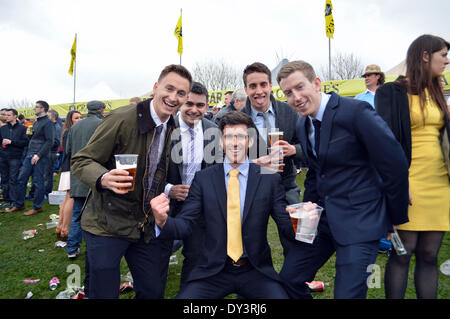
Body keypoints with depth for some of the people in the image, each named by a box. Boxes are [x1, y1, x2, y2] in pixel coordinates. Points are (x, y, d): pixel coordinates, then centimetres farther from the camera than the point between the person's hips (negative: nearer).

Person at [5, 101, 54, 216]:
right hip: (30, 155, 9)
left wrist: (39, 155, -20)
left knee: (38, 182, -1)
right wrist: (28, 153, 14)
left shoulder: (47, 122, -9)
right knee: (21, 179, 10)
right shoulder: (36, 122, 18)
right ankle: (19, 205, 21)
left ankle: (37, 207, 10)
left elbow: (49, 141, -16)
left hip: (40, 157, -8)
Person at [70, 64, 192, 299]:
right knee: (104, 294, 7)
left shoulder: (174, 129, 4)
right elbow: (80, 161, -13)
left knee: (152, 291, 14)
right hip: (107, 224, -5)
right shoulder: (121, 119, -17)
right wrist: (103, 178, -32)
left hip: (147, 226, 6)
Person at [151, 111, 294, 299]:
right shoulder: (203, 178, 0)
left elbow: (287, 226, -1)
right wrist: (163, 220, -24)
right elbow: (184, 225, -4)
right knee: (184, 297, -21)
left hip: (256, 272, 0)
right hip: (213, 270, 0)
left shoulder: (270, 179, -1)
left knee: (279, 295, -24)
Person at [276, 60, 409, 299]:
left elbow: (395, 165, -13)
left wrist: (396, 219, -4)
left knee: (347, 293, -6)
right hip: (322, 219, 7)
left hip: (359, 221, -6)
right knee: (288, 279, 9)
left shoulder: (356, 112, -17)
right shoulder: (302, 125, 7)